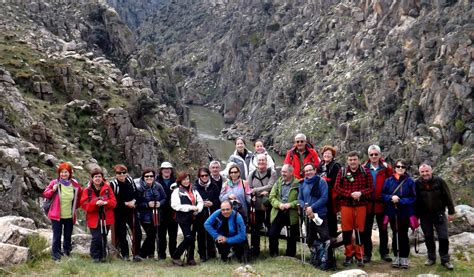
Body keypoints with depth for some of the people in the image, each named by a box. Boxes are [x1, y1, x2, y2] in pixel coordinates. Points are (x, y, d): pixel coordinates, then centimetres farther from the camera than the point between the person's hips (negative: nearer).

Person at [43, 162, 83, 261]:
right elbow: (45, 194, 1)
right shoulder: (54, 183, -6)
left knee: (68, 235, 14)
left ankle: (67, 251, 32)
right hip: (56, 215, -3)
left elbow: (80, 195, 17)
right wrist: (52, 190, -18)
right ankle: (55, 254, 8)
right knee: (57, 236, -1)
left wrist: (75, 206, 14)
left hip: (70, 216, 3)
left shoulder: (75, 185, 0)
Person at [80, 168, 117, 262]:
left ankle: (102, 256, 27)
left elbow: (113, 201, 0)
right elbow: (84, 205, -7)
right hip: (94, 218, -2)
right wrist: (96, 203, -21)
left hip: (106, 218, 2)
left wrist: (105, 202, -20)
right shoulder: (87, 190, -3)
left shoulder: (107, 188, 1)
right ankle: (95, 256, 6)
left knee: (104, 237, 11)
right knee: (96, 238, -10)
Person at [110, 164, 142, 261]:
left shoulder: (130, 181, 3)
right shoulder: (113, 184, -10)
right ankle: (125, 255, 15)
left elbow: (136, 194, 12)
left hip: (132, 211, 4)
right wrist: (126, 204, -16)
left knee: (137, 233, -3)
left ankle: (136, 253, 8)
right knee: (121, 235, 1)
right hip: (119, 213, -3)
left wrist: (134, 201, -9)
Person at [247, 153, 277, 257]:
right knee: (255, 229, 8)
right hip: (256, 206, 3)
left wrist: (256, 190, -14)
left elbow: (270, 186, -15)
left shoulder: (272, 173, -3)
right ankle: (254, 250, 19)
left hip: (269, 205, -3)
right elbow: (249, 188, 3)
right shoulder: (252, 174, 9)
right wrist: (261, 192, -14)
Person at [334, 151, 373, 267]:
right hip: (346, 205, 0)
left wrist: (361, 193, -20)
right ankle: (348, 255, 17)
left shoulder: (365, 172, 1)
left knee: (360, 230, 5)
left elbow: (370, 188, -1)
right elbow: (337, 188, -4)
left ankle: (360, 256, 15)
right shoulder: (342, 171, 1)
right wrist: (350, 194, -17)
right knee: (346, 230, 4)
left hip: (361, 205, 0)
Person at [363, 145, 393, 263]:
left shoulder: (386, 168, -1)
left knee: (383, 229, 10)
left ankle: (384, 252, 20)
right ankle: (367, 253, 16)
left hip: (381, 203, 0)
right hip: (367, 203, 0)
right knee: (367, 230, 7)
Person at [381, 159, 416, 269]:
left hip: (405, 213, -2)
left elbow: (413, 197, -5)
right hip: (392, 212, 2)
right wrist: (391, 198, -17)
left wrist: (400, 201, -18)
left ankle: (404, 257, 13)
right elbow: (383, 194, 3)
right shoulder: (389, 181, 2)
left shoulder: (410, 181, -4)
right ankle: (396, 256, 20)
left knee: (403, 235, 3)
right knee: (395, 235, 10)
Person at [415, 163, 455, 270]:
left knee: (444, 237, -3)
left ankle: (445, 260, 9)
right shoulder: (417, 184, -6)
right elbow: (415, 201, 1)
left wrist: (451, 212, -4)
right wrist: (416, 216, 2)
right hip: (424, 216, 2)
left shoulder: (439, 181, -9)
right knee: (428, 237, 10)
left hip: (439, 214, -1)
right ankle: (431, 258, 24)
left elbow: (448, 197, -4)